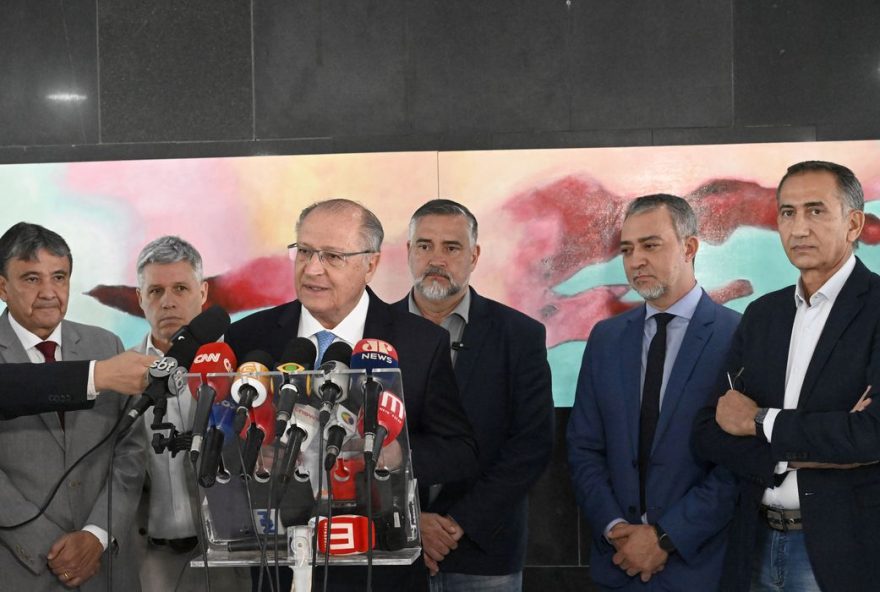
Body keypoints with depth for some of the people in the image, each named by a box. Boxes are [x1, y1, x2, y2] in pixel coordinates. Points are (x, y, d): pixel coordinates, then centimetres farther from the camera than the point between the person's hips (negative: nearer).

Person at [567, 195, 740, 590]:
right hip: (618, 559, 4)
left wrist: (667, 538, -13)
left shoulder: (738, 337, -9)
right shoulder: (605, 338, 7)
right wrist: (614, 527, -6)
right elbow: (584, 448, 7)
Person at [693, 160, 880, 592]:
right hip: (756, 544, 5)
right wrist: (798, 454, -14)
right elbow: (710, 431, 3)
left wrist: (760, 421, -12)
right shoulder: (762, 314, 9)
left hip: (844, 551, -5)